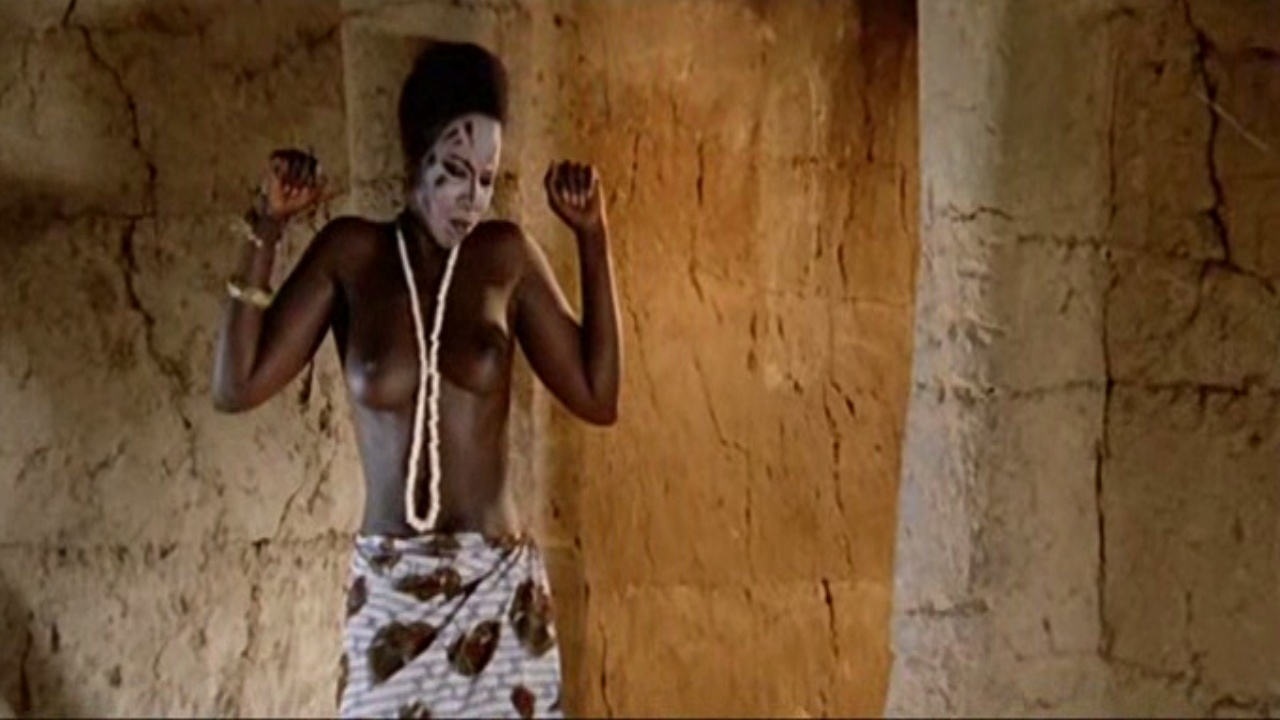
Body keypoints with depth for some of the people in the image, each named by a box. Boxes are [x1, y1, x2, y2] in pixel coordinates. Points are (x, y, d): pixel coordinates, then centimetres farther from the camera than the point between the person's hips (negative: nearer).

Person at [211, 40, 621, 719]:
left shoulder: (507, 257, 3)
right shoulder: (350, 253, 0)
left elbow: (597, 397, 4)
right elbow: (236, 387, -5)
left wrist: (592, 239, 1)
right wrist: (266, 231, -8)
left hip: (499, 585, 1)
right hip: (388, 591, -1)